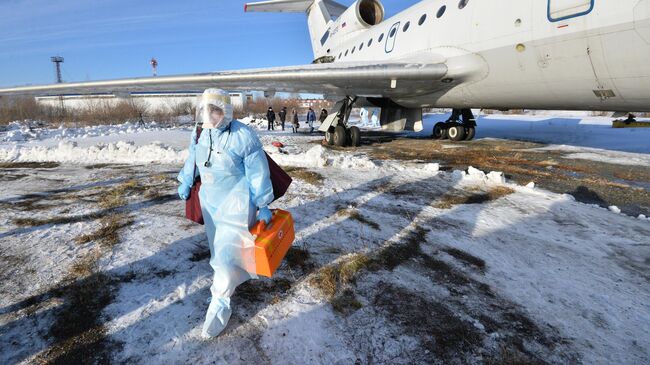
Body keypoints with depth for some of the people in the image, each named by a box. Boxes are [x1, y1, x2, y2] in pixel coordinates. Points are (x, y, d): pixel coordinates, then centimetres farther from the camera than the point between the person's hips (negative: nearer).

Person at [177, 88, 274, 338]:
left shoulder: (243, 137, -23)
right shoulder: (199, 134, -3)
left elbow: (258, 174, -16)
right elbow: (192, 160, 17)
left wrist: (263, 205, -11)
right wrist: (186, 182, 25)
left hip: (235, 203, -7)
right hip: (210, 200, 7)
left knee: (226, 252, -8)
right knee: (217, 246, 20)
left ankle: (220, 304, 9)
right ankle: (236, 274, 46)